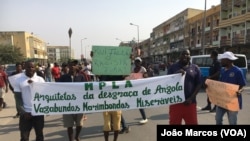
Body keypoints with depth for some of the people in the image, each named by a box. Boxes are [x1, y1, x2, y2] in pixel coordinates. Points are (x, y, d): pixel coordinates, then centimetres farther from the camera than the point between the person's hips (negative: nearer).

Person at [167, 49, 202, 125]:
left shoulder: (195, 68, 6)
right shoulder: (173, 67, 5)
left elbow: (199, 84, 2)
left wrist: (191, 98, -9)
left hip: (190, 102, 1)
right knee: (174, 123, 7)